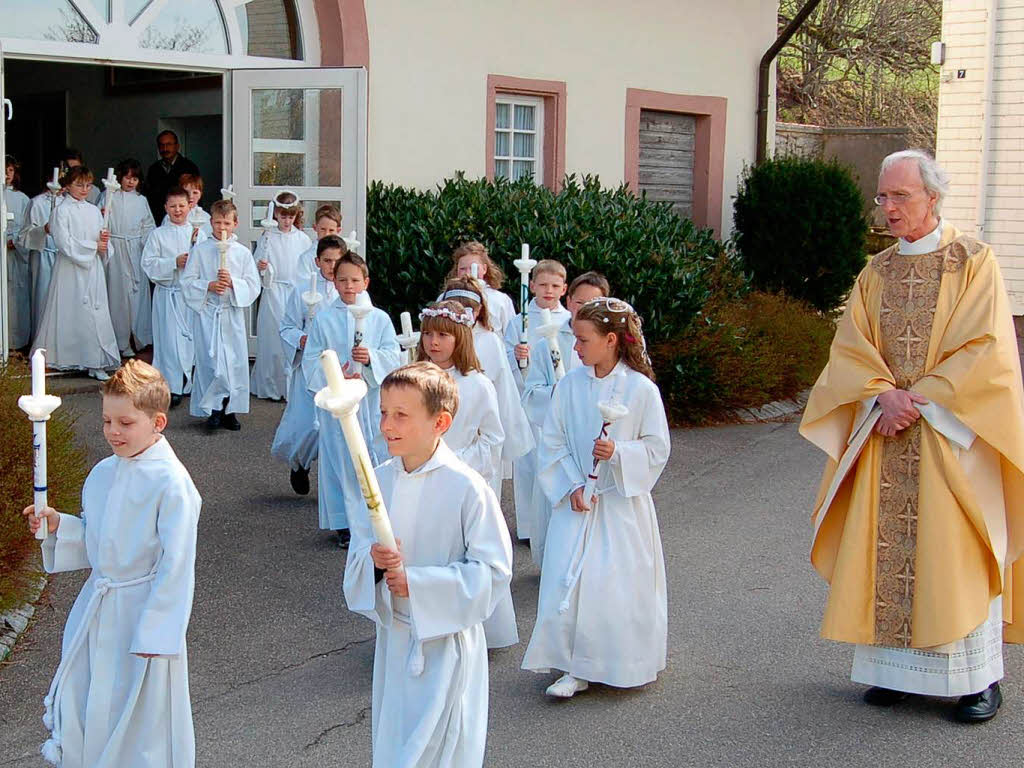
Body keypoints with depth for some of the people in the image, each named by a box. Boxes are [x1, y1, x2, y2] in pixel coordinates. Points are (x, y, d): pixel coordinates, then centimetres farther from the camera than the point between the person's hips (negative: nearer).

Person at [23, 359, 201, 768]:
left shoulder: (171, 482, -17)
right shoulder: (102, 473, 5)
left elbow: (176, 563, -16)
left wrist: (156, 631, -16)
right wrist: (58, 525, -2)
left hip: (145, 608, -7)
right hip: (95, 607, 7)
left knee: (142, 720, 4)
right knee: (76, 705, 14)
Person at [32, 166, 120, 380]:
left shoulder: (94, 211, 12)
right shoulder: (62, 211, -5)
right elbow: (64, 243, -13)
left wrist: (104, 241, -8)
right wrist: (93, 245, -12)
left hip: (92, 268, 5)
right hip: (70, 268, -5)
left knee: (95, 312, -1)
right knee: (71, 313, -2)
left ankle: (95, 363, -1)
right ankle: (67, 358, 10)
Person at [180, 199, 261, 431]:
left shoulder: (243, 253, 4)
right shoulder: (200, 250, 1)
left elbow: (253, 286, 2)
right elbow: (187, 282, 1)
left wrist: (232, 282, -14)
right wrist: (209, 286, -14)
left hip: (233, 314, 2)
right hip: (206, 313, -2)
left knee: (235, 361, 3)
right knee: (210, 361, -6)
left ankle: (229, 410, 15)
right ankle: (214, 409, 5)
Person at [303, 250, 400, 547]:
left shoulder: (380, 318, 5)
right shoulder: (323, 319, 2)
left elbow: (393, 356, -1)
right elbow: (311, 361, 0)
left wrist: (371, 358, -20)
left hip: (372, 401, 1)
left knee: (376, 458, 3)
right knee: (340, 460, 2)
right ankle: (344, 524, 12)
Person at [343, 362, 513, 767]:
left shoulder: (466, 487, -19)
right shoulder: (380, 479, -1)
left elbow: (492, 569, -17)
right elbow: (358, 541, 8)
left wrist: (417, 583, -22)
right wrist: (372, 557, -16)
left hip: (444, 638, -6)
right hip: (392, 633, 6)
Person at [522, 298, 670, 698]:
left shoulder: (641, 388, -10)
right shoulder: (569, 385, -2)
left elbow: (657, 448, -4)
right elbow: (552, 444, 4)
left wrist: (618, 452, -21)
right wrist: (570, 487, -7)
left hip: (622, 503, -2)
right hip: (575, 500, 2)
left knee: (620, 585, 2)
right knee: (568, 581, -3)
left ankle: (625, 664, 22)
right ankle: (576, 668, 7)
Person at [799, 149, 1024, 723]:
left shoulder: (974, 261, -1)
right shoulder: (876, 274, 12)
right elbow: (849, 349, 5)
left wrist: (919, 397, -14)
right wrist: (885, 395, -12)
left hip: (951, 434, -4)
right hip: (885, 436, 4)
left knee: (955, 553, -5)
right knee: (886, 552, 3)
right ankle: (896, 669, 11)